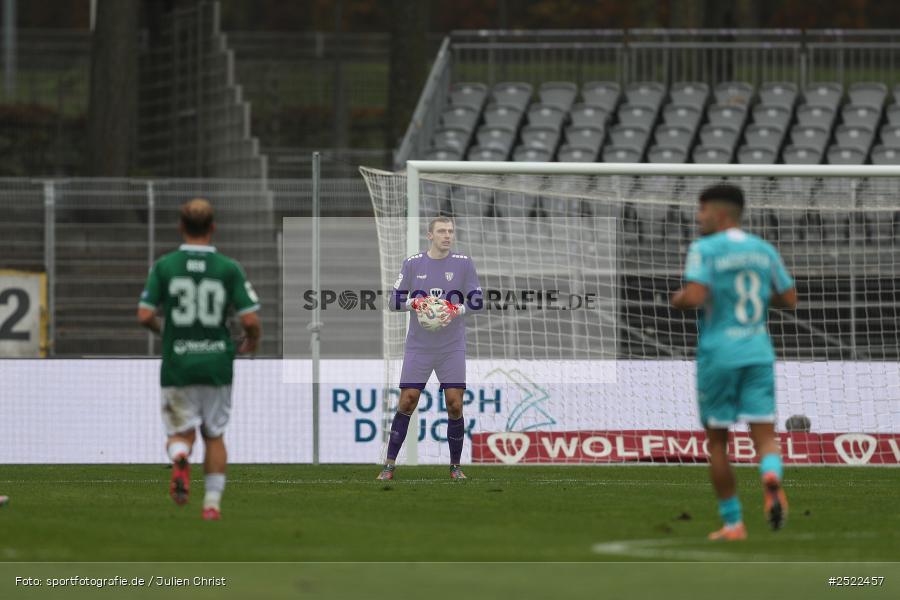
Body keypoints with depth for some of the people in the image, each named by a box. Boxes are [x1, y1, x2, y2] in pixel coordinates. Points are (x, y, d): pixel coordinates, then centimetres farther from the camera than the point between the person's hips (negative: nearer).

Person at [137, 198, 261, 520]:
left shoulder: (164, 266, -3)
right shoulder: (229, 269, -4)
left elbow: (145, 315, -6)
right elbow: (250, 319, -8)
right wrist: (252, 341, 15)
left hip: (177, 364, 0)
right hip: (217, 363, 0)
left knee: (181, 432, 12)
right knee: (214, 435, 16)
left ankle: (180, 458, -23)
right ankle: (212, 502, 9)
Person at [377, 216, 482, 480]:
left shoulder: (463, 263, 1)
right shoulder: (412, 263, 2)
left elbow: (476, 301, 1)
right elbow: (395, 300, 4)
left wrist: (455, 310, -17)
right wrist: (414, 303, -16)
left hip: (452, 348, 0)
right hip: (418, 347, 0)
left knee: (455, 404, -4)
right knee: (406, 402, -4)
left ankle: (455, 466, 10)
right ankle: (389, 466, 3)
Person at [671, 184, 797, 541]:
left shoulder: (704, 250, -7)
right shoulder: (765, 250, 9)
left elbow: (695, 296, -20)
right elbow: (789, 299, 13)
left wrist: (676, 300, 2)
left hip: (718, 354, -3)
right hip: (759, 353, 3)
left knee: (717, 441, 11)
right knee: (764, 436, -1)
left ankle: (732, 523, 13)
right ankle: (772, 478, -35)